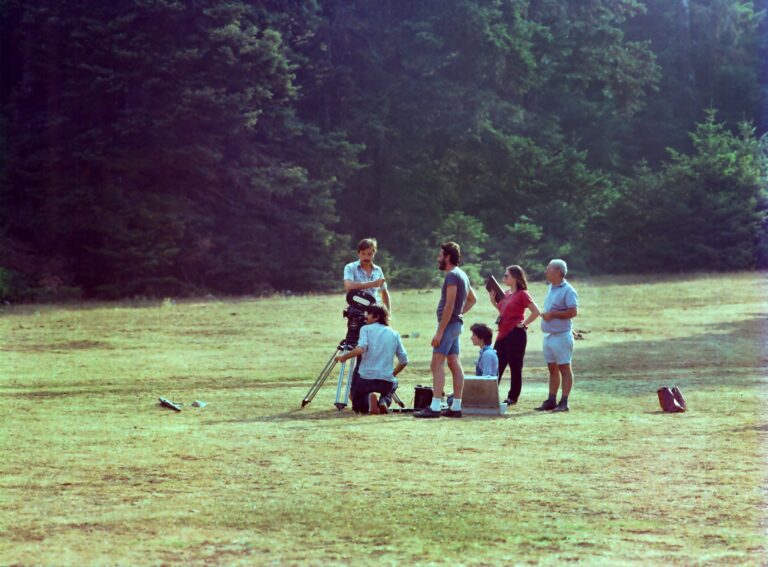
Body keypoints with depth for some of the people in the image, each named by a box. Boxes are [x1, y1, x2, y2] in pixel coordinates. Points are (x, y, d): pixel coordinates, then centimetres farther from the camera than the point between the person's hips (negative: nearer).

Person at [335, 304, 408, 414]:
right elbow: (404, 360, 10)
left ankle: (368, 400, -13)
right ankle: (383, 401, 4)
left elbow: (360, 349, -16)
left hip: (366, 378, -2)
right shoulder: (394, 334, 13)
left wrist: (343, 357, -2)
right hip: (387, 380, 2)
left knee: (357, 405, 24)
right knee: (394, 383, 38)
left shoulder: (366, 329, 2)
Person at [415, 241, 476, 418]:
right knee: (454, 364, 9)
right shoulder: (462, 275, 15)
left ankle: (434, 407, -19)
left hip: (449, 323, -10)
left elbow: (449, 305, -20)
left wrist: (439, 332, -21)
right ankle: (456, 407, 9)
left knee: (437, 364, -13)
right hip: (457, 323, 10)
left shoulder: (452, 275, -14)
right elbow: (472, 299, 28)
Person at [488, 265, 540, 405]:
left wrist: (524, 324, -12)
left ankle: (513, 397, 6)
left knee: (515, 367, 0)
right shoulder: (506, 294, 15)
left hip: (515, 334, -8)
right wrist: (493, 301, 13)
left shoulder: (522, 294, -9)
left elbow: (536, 312, -14)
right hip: (503, 334, 8)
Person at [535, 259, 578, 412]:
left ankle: (564, 402, -4)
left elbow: (573, 312, -20)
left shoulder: (567, 290, -12)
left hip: (561, 335, -9)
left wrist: (552, 314, -18)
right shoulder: (551, 288, 15)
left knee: (564, 368, -4)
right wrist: (545, 315, 9)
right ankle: (551, 401, 15)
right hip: (549, 335, 9)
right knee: (552, 369, 11)